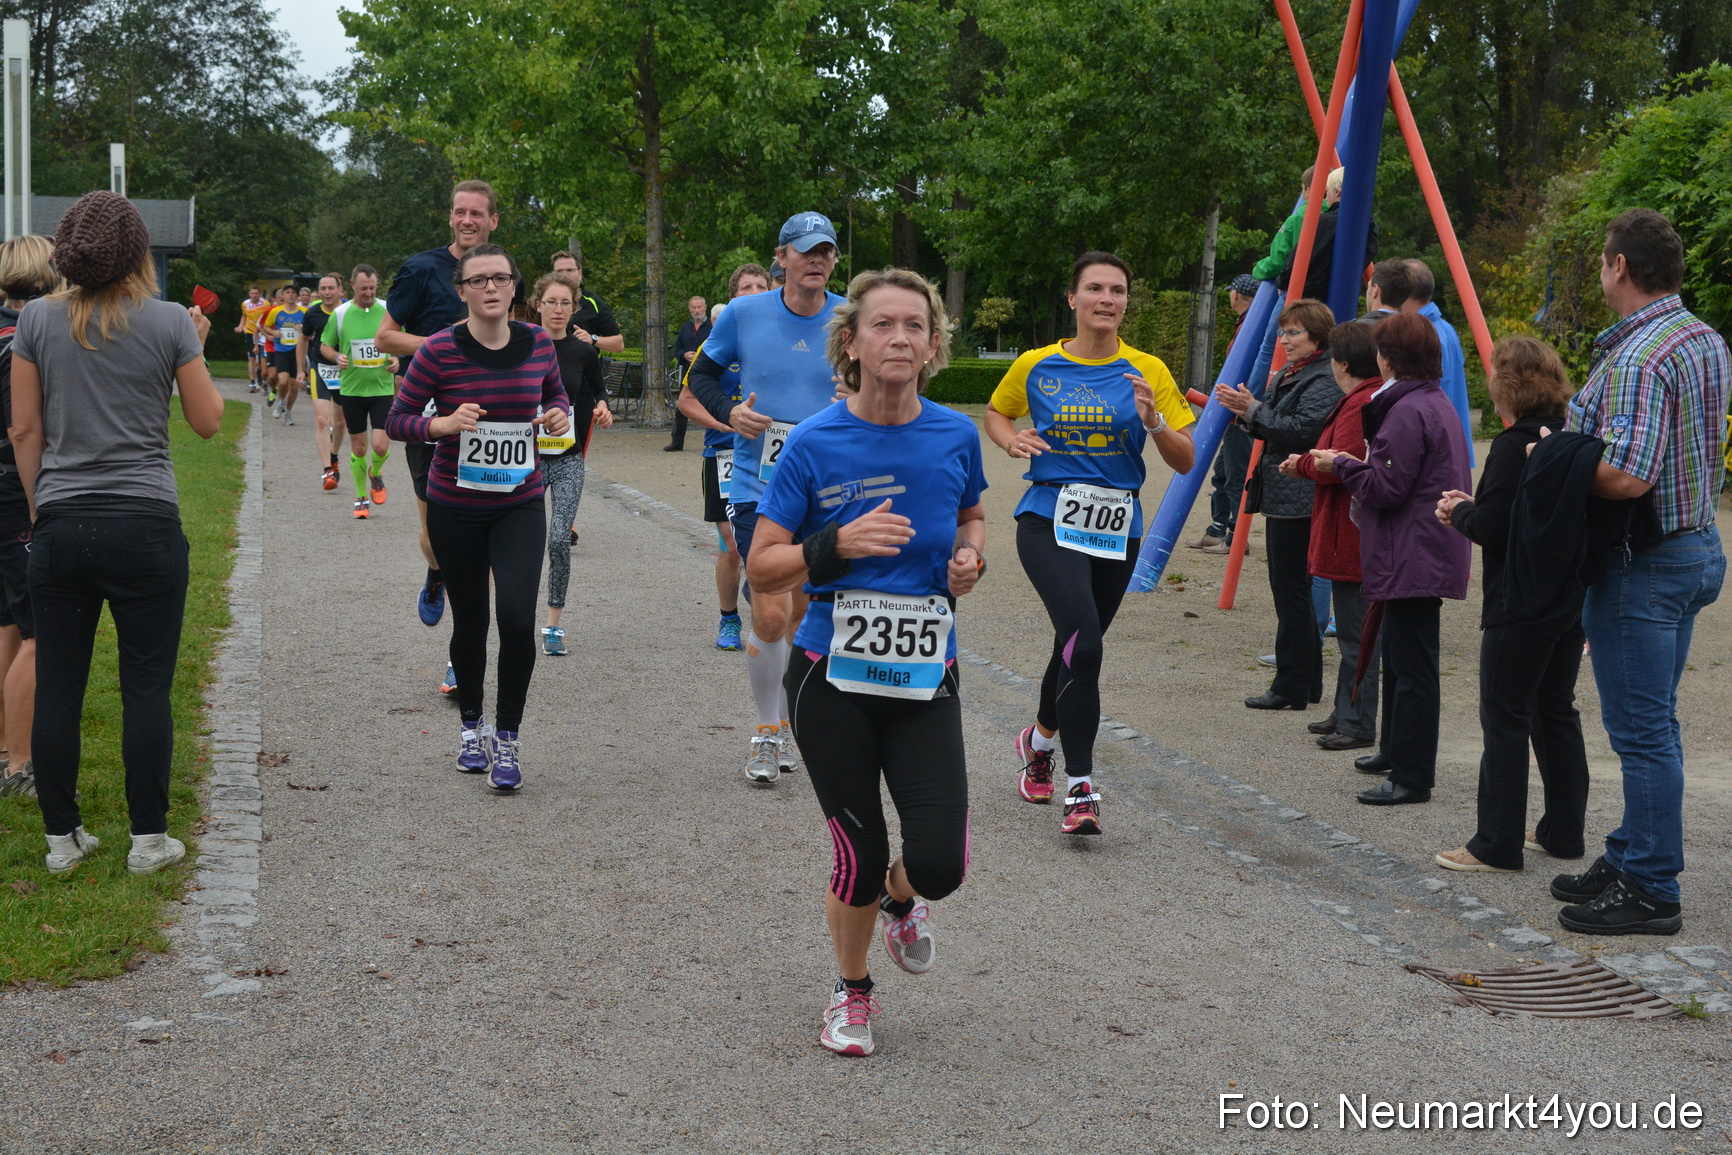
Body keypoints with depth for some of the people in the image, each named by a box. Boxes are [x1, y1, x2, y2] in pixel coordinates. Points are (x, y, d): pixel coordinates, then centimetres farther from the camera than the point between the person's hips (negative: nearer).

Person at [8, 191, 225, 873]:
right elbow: (207, 422, 3)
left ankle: (61, 839, 16)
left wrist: (40, 509, 16)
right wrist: (197, 349, 16)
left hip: (60, 528, 2)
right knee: (146, 688, 5)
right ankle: (148, 840, 11)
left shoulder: (37, 320, 2)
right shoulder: (169, 322, -4)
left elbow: (24, 429, 5)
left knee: (57, 688, 8)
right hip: (146, 528, -2)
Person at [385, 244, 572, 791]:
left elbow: (556, 395, 17)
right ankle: (471, 727, 35)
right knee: (470, 622, 11)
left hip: (520, 505, 1)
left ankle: (507, 738, 1)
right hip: (455, 508, -1)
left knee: (517, 617, -15)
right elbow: (396, 421, -6)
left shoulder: (538, 343, -2)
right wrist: (444, 423, -24)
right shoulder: (440, 350, -12)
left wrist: (559, 416, -5)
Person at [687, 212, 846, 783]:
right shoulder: (744, 314, -4)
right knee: (772, 616, -10)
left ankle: (787, 723, 30)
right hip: (758, 486, -2)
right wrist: (729, 412, -9)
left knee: (802, 616, 11)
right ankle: (768, 733, 9)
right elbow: (702, 374, 9)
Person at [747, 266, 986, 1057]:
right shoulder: (814, 443, -10)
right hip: (832, 679, -2)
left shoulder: (955, 436, -1)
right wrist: (840, 544, -24)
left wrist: (970, 557, -2)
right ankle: (851, 993, 33)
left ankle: (900, 899, 32)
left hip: (925, 678, 2)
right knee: (860, 857, 3)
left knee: (939, 864, -8)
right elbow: (760, 570, -7)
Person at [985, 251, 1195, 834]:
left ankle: (1040, 740, 48)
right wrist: (1012, 439, -2)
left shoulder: (1147, 371, 1)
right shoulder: (1037, 366, 1)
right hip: (1050, 521, -3)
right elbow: (995, 413, 20)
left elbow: (1185, 461, 1)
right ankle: (1081, 791, -17)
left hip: (1116, 529, 3)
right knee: (1084, 644, -23)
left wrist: (1153, 421, -18)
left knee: (1075, 647, 17)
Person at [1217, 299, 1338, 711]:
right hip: (1281, 495, 11)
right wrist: (1244, 411, 5)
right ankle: (1307, 681, 21)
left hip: (1299, 501, -11)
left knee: (1291, 590, -7)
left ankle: (1292, 688, -1)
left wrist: (1253, 411, -18)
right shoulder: (1288, 375, 18)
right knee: (1293, 591, 14)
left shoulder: (1324, 380, -13)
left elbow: (1302, 431, -22)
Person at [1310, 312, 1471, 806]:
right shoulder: (1437, 404, 16)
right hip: (1425, 556, 11)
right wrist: (1352, 464, 14)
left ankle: (1412, 776, -4)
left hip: (1413, 559, -11)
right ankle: (1398, 752, 33)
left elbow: (1386, 488, -19)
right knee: (1401, 658, 21)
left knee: (1411, 667, -7)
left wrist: (1342, 464, -4)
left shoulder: (1408, 412, -17)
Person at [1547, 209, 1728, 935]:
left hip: (1642, 566, -10)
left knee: (1642, 730, -3)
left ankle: (1652, 894, 3)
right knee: (1651, 724, 17)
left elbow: (1626, 477, -29)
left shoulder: (1637, 359, -21)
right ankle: (1632, 859, 28)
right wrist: (1578, 434, 13)